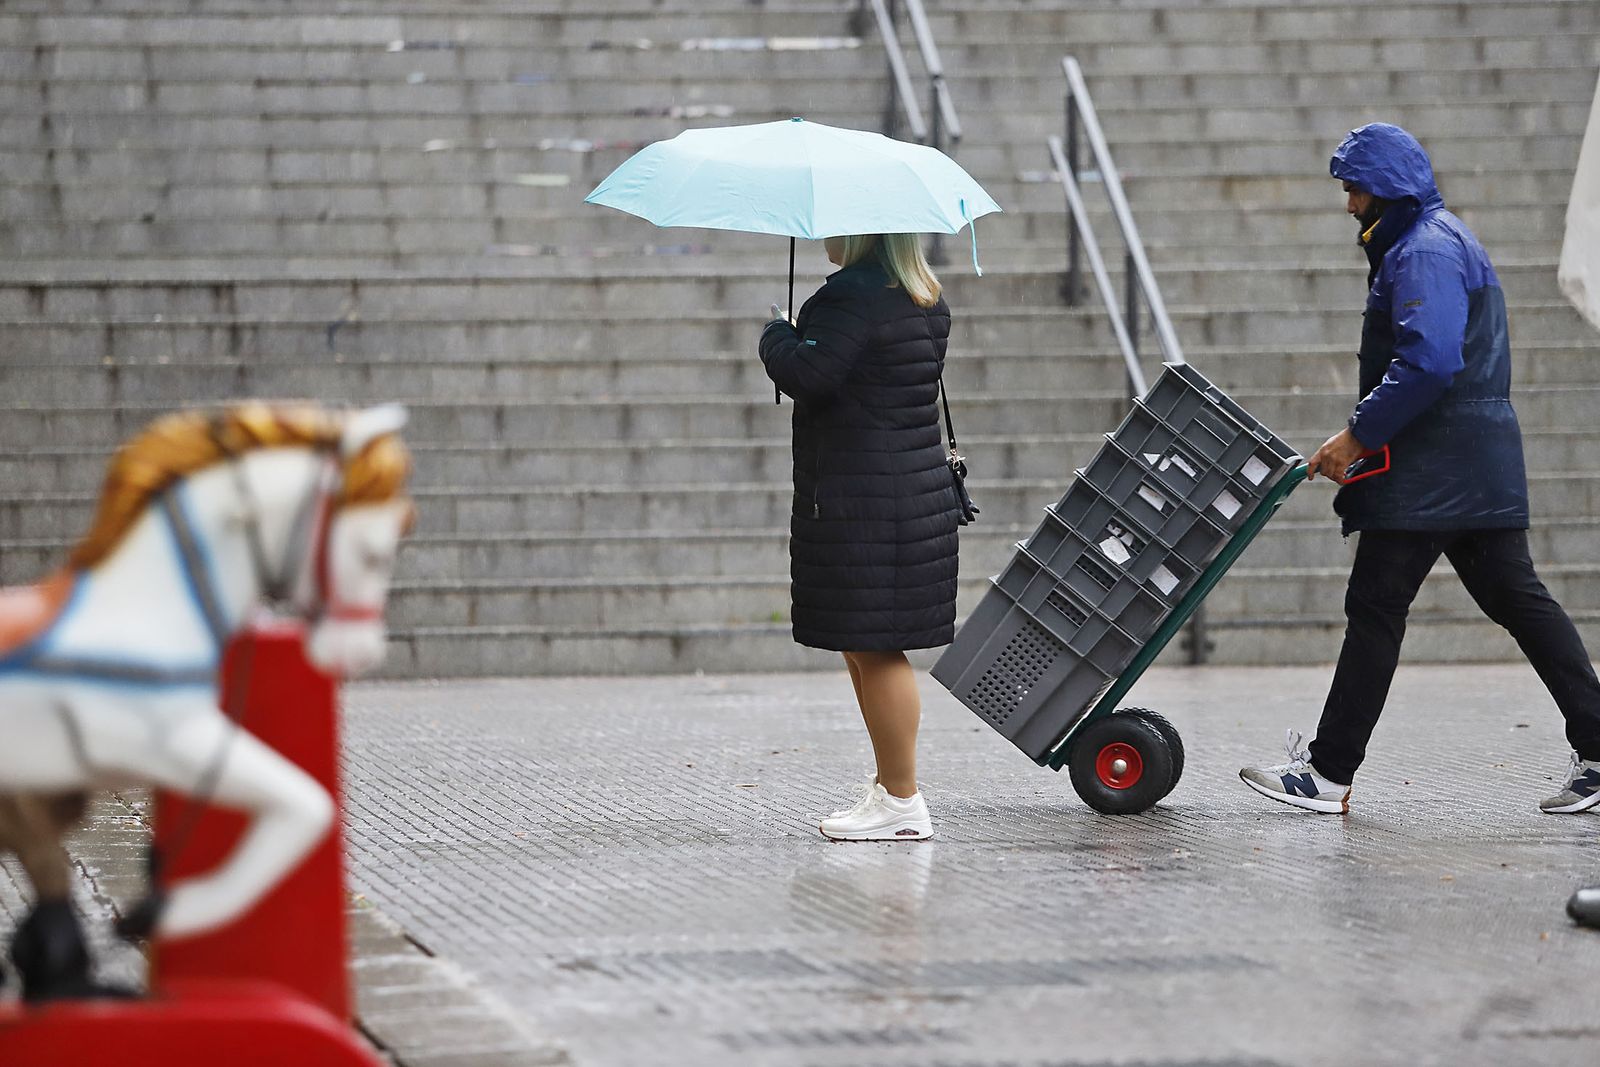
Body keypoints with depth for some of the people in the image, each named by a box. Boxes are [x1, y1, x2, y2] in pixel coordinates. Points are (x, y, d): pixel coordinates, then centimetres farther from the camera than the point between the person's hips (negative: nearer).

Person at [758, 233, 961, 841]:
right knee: (865, 648, 18)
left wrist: (775, 336, -2)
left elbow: (806, 375, -24)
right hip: (919, 488, 10)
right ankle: (891, 784, 24)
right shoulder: (926, 301, 13)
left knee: (873, 649, -6)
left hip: (861, 504, -10)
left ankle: (901, 802, -3)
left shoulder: (852, 296, -17)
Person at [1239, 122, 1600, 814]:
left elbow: (1428, 361, -26)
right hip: (1481, 464, 11)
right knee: (1515, 597, 8)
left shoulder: (1426, 251, -13)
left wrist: (1358, 434, -20)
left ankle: (1328, 771, -2)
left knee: (1376, 605, -6)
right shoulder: (1438, 240, 22)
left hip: (1434, 468, -11)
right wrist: (1364, 439, 17)